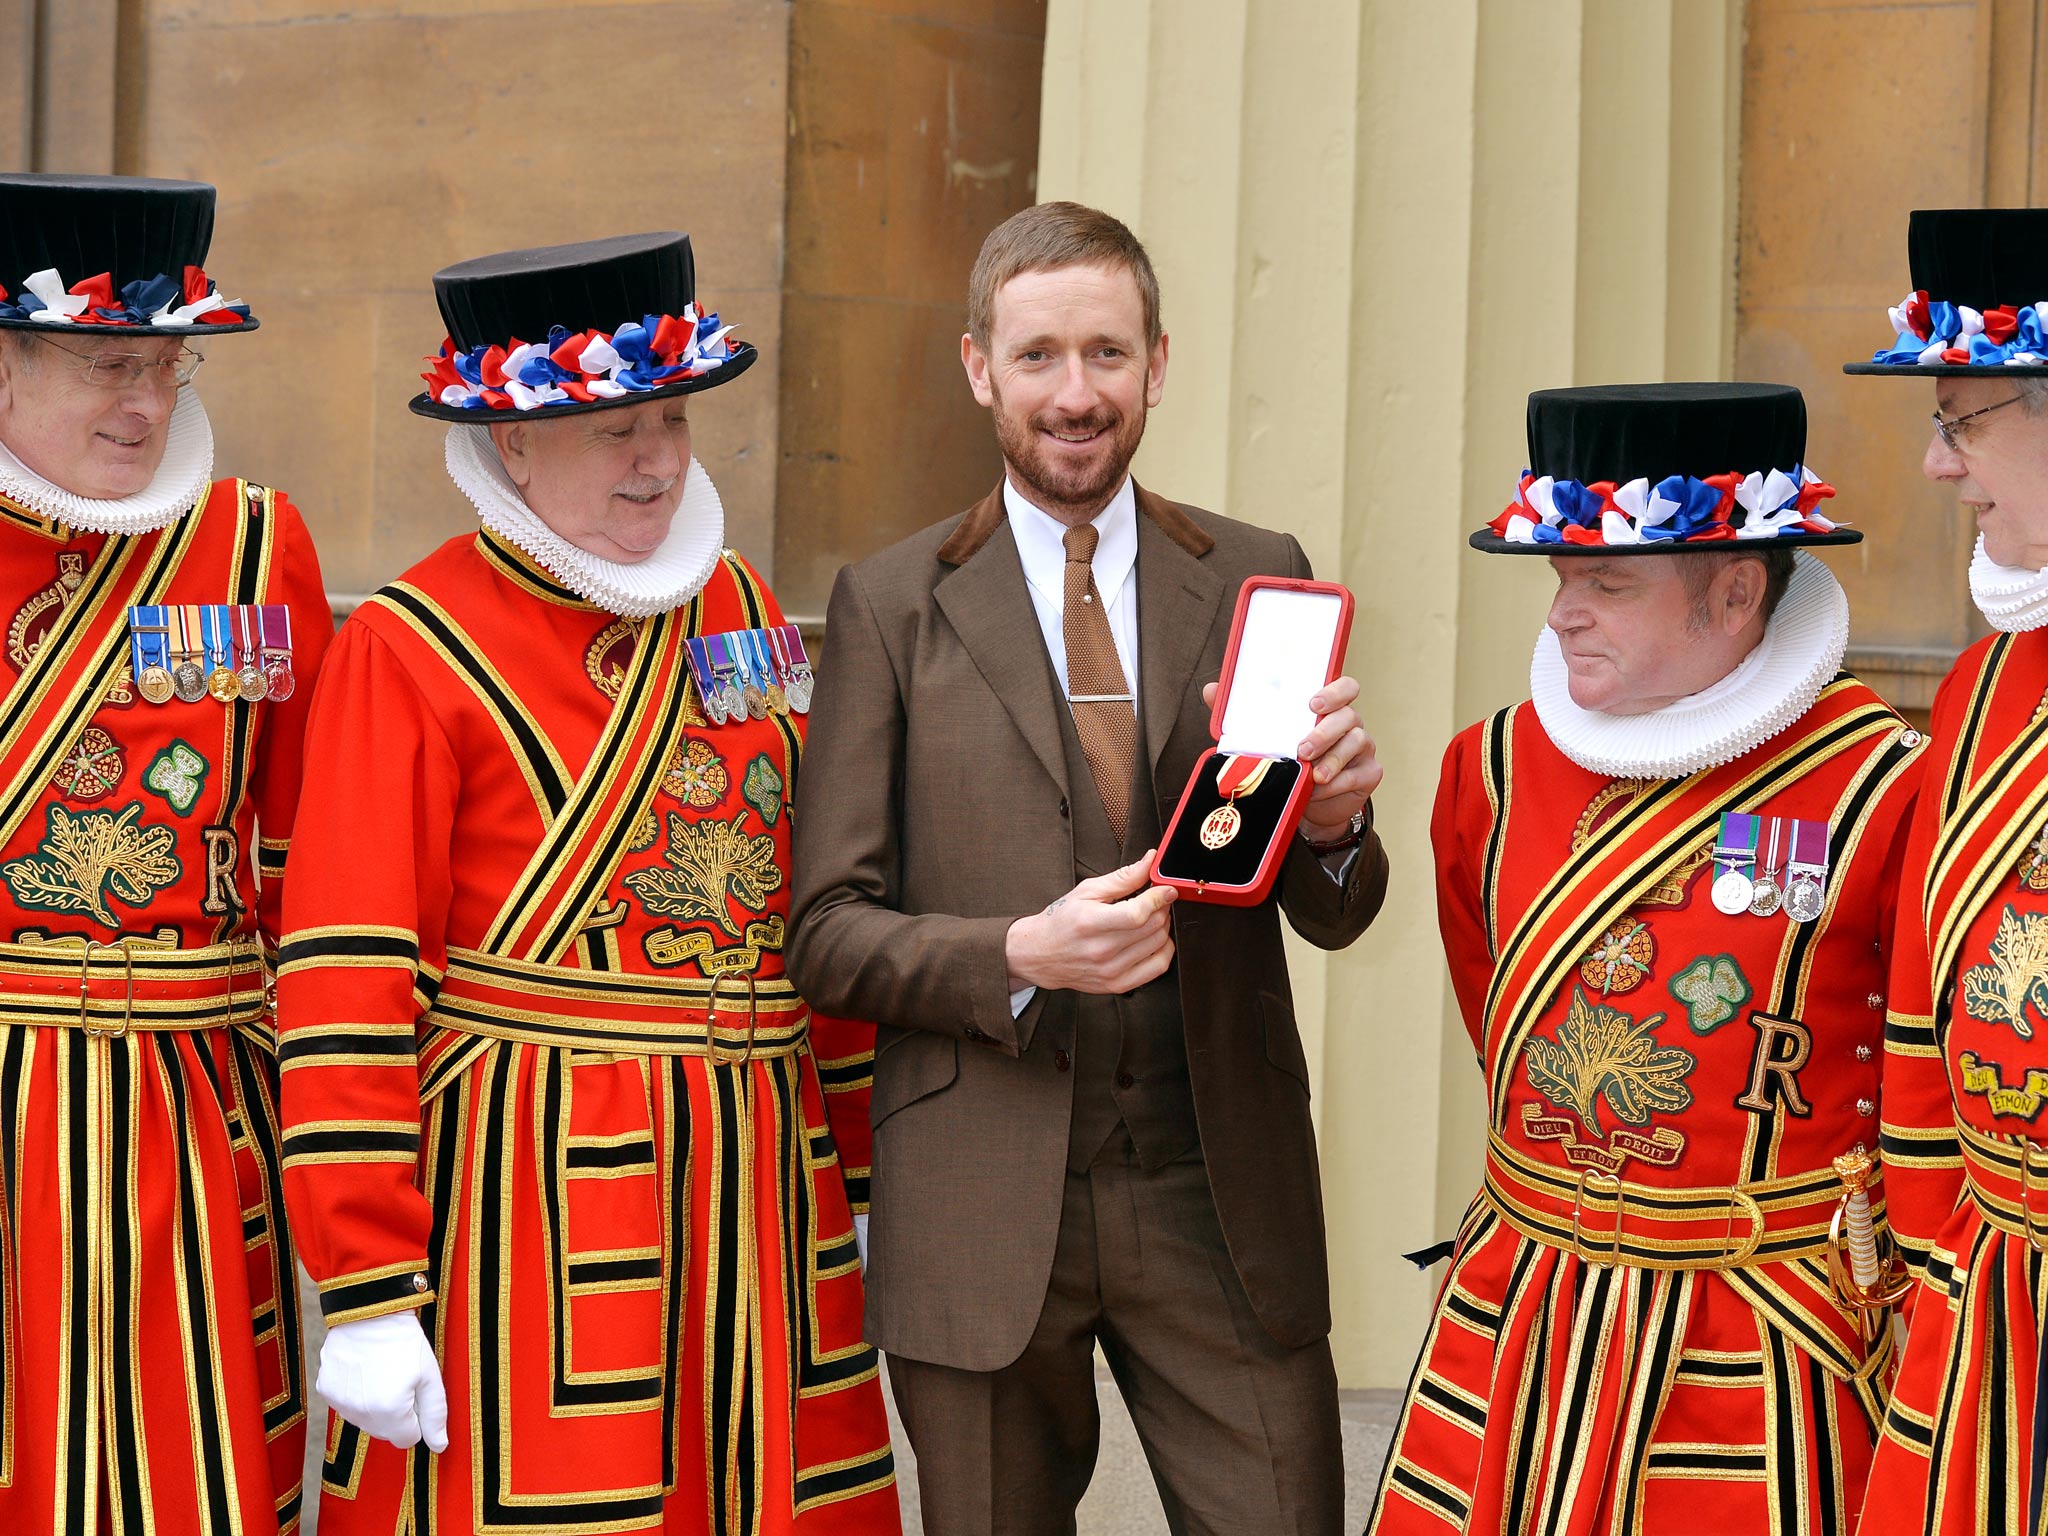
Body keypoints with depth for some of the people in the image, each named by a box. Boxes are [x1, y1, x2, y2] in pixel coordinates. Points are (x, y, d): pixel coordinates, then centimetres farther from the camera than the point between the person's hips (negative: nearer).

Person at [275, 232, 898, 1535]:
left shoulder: (742, 611, 12)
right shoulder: (410, 650, -7)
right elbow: (347, 995, -11)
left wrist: (872, 1184, 15)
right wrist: (367, 1298, -15)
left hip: (762, 1194, 6)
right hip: (523, 1207, -5)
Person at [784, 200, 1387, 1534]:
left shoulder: (1259, 580, 7)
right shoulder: (893, 606, 2)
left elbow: (1333, 918, 8)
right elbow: (829, 931, 0)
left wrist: (1333, 822, -15)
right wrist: (1020, 956, -18)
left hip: (1220, 1189, 1)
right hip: (983, 1210, -1)